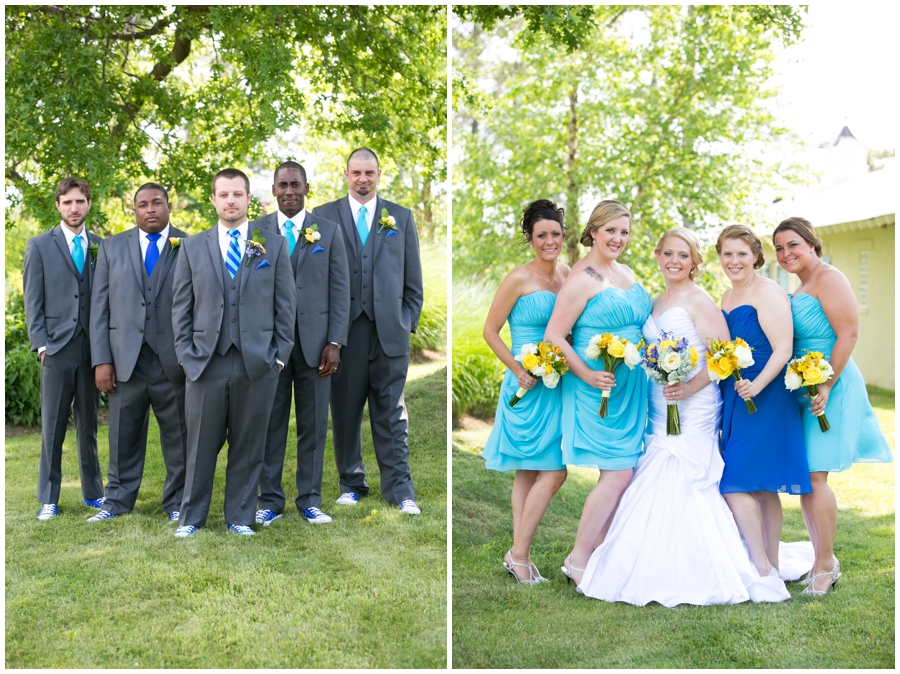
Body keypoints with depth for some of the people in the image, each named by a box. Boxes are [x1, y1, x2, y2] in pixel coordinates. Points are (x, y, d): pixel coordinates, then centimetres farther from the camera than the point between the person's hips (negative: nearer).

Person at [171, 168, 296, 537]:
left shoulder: (274, 245, 6)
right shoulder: (193, 246, 9)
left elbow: (285, 304, 5)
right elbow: (181, 306, 8)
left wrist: (279, 355, 0)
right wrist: (186, 354, 0)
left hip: (257, 364, 0)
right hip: (205, 363, 0)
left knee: (248, 447, 6)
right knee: (201, 446, 5)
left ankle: (240, 518, 18)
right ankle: (191, 517, 19)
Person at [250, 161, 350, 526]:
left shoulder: (329, 231, 7)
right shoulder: (255, 231, 7)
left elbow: (340, 290, 3)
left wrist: (335, 343, -5)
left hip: (314, 342, 0)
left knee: (313, 425, 5)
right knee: (270, 424, 4)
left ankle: (310, 500, 15)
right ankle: (270, 500, 14)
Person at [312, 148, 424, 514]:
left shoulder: (401, 217, 12)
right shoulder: (324, 216, 8)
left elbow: (413, 280, 12)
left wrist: (408, 322, 4)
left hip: (389, 330, 0)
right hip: (344, 329, 0)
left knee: (391, 414, 3)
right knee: (345, 411, 5)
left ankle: (399, 488, 9)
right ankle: (351, 484, 18)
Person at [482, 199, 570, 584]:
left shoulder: (568, 274, 8)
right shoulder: (518, 279, -10)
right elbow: (490, 331, -7)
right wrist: (519, 371, -13)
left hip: (558, 385, 6)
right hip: (529, 387, -6)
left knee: (529, 474, 10)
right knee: (553, 473, -8)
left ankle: (519, 555, 17)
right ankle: (519, 555, 3)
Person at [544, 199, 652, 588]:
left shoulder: (628, 274, 14)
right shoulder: (582, 279, -12)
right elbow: (553, 338, -15)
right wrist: (588, 375, -21)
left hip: (630, 389, 8)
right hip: (600, 391, -8)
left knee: (620, 474, 8)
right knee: (618, 474, -9)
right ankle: (577, 561, 3)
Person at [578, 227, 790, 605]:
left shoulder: (699, 300, -6)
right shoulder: (655, 303, 17)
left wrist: (691, 387, -21)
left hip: (692, 409, -7)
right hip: (659, 410, 7)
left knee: (677, 485, -10)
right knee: (657, 489, 5)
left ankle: (687, 578, -2)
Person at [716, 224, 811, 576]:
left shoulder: (768, 292, -10)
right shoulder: (727, 297, 17)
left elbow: (783, 349, -17)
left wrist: (757, 385, -28)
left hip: (763, 398, -9)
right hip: (735, 399, 9)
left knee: (736, 482, -12)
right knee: (761, 488, 11)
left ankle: (763, 569, -4)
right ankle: (772, 567, 18)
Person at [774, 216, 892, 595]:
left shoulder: (827, 278, -10)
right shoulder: (798, 290, 18)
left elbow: (848, 333, -17)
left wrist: (827, 386, -21)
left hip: (829, 388, -9)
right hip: (801, 390, 9)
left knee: (814, 475, -9)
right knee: (803, 478, 9)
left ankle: (826, 565, 2)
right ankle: (822, 560, 20)